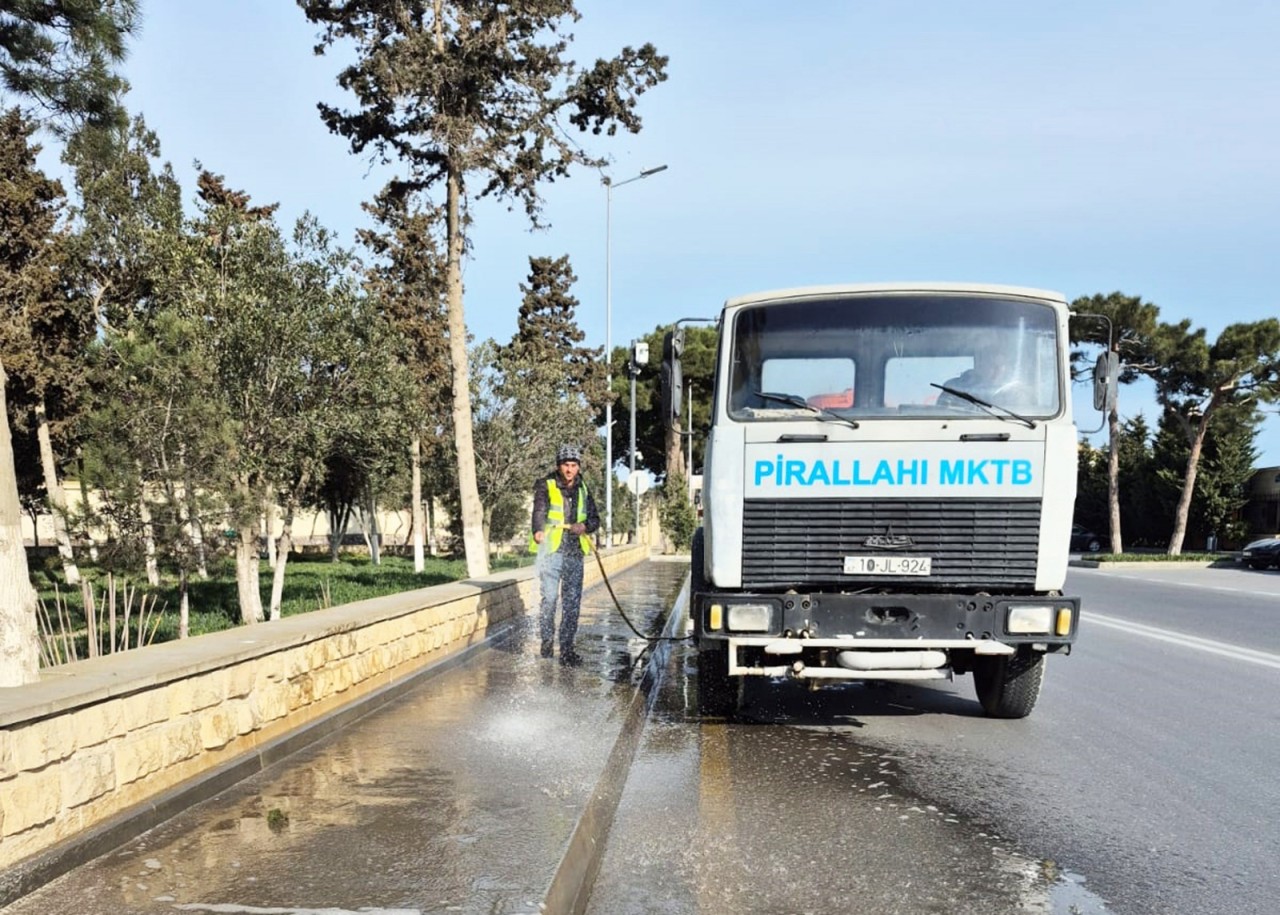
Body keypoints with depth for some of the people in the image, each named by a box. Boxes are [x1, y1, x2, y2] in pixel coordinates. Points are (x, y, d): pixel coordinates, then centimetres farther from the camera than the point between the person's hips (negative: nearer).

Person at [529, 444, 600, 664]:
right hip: (551, 550, -4)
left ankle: (566, 647, 10)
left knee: (572, 600, 3)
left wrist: (584, 526, -7)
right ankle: (547, 640, 11)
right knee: (549, 597, -9)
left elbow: (595, 519, 17)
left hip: (575, 552, 4)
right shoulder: (546, 486, -1)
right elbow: (539, 510, -18)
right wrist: (539, 531, -38)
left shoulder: (583, 490, 14)